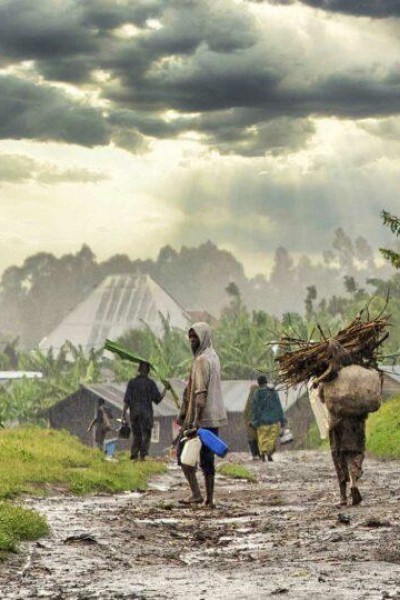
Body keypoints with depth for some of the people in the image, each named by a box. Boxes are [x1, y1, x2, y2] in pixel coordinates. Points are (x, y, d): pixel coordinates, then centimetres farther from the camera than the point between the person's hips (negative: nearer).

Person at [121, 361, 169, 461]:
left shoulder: (132, 382, 5)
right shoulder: (150, 383, 0)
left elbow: (127, 400, 0)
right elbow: (158, 399, 0)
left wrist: (124, 413, 2)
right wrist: (165, 389, 15)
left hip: (134, 411, 2)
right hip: (146, 412, -2)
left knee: (136, 435, 10)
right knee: (146, 434, 1)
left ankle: (134, 455, 2)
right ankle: (143, 455, -9)